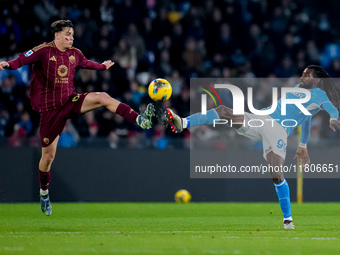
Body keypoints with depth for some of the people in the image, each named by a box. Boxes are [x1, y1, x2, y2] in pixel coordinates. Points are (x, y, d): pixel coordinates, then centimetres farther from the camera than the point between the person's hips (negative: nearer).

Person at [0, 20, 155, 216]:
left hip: (71, 100, 4)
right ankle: (44, 193, 25)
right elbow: (24, 59, -23)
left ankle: (139, 120, -27)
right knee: (48, 155, 4)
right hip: (50, 108, -4)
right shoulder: (44, 51, -12)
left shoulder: (74, 53, 6)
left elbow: (86, 63, 27)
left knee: (102, 97, -21)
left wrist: (102, 66, 43)